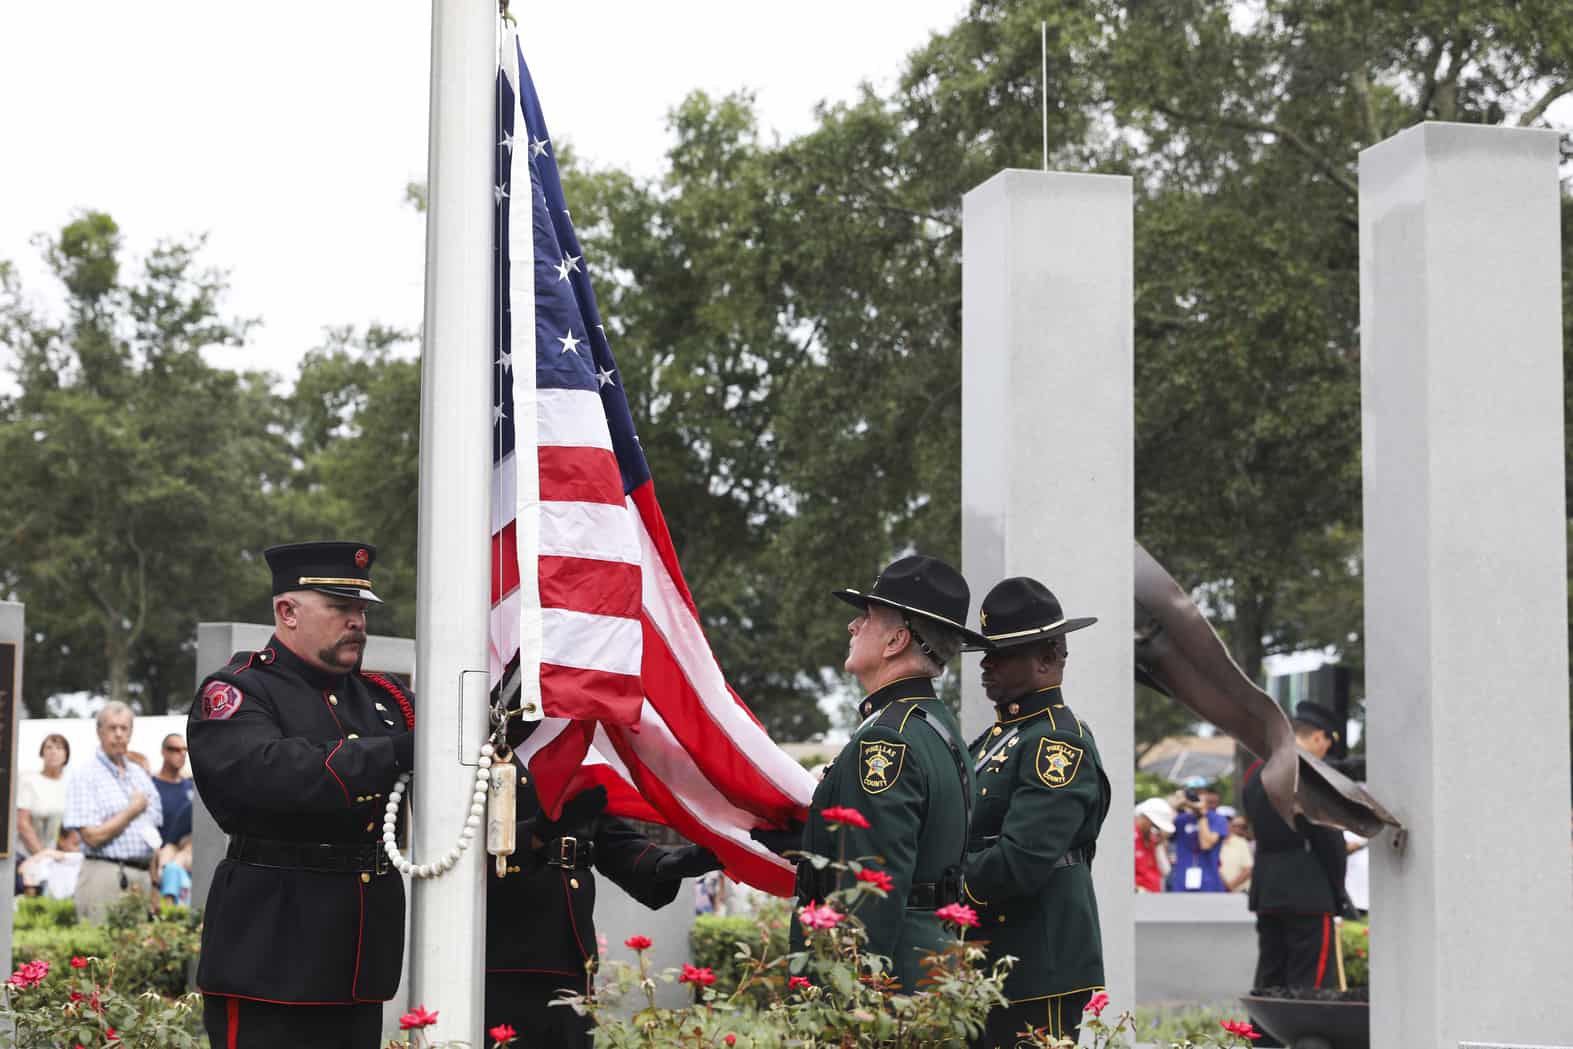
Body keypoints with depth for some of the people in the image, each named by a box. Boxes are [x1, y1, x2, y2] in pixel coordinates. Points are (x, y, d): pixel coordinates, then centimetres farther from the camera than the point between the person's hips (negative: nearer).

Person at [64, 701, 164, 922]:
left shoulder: (140, 775, 17)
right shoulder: (84, 777, -4)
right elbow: (92, 836, -12)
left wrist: (154, 882, 13)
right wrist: (132, 811, -4)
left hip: (142, 876, 6)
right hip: (104, 876, -6)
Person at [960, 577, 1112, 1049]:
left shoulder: (1060, 744, -14)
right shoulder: (999, 736, 14)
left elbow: (1018, 865, -23)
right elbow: (974, 837, 16)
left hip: (1039, 970, -9)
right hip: (988, 960, 9)